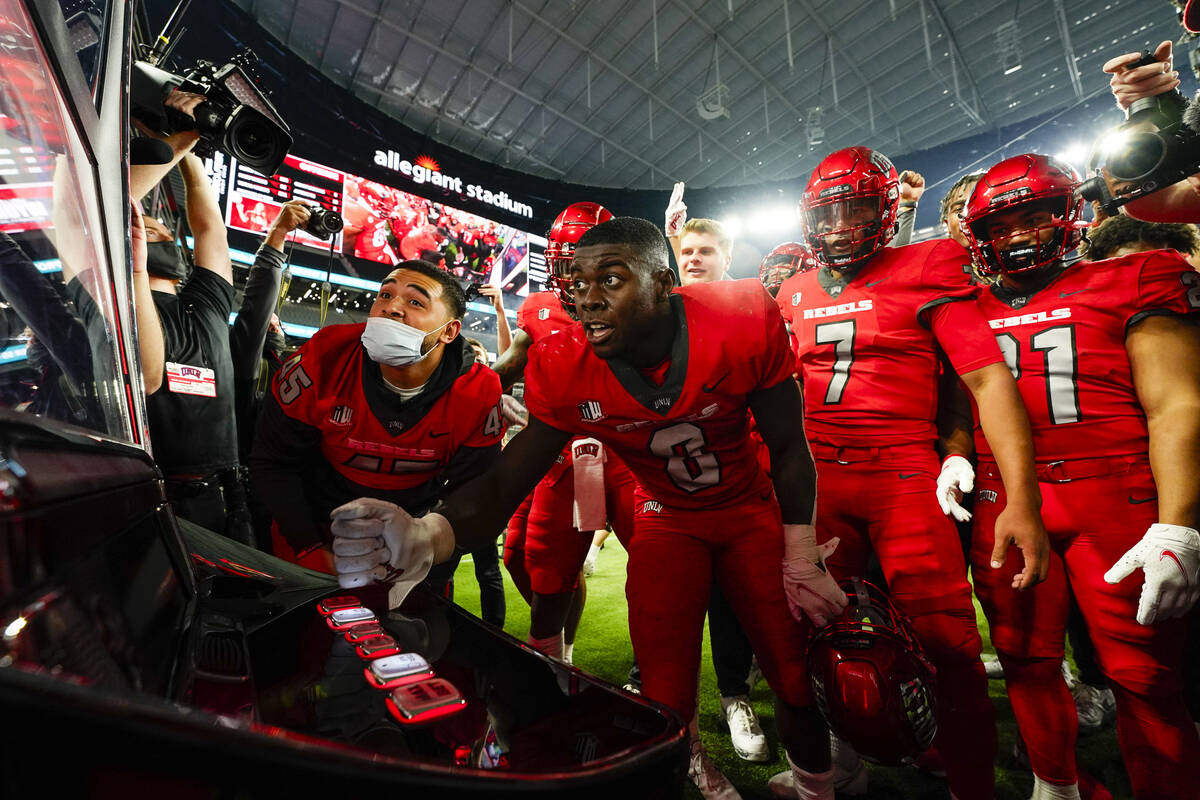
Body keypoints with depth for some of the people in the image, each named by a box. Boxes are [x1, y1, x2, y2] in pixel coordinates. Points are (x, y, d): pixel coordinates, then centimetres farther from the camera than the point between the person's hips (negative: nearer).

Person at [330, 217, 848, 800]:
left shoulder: (743, 321, -25)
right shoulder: (563, 369, -23)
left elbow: (787, 446, -13)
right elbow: (505, 481, -23)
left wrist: (801, 563, -9)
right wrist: (426, 536, -44)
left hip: (751, 511, 1)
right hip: (667, 522, 0)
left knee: (797, 674, 5)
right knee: (666, 697, -2)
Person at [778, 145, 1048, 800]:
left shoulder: (925, 271, 0)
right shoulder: (794, 293, 13)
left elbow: (990, 379, -7)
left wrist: (1021, 499, -16)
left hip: (904, 476, -3)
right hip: (816, 480, 4)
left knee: (945, 643, -4)